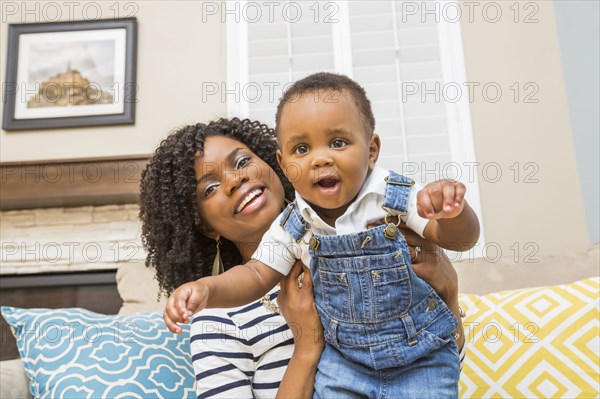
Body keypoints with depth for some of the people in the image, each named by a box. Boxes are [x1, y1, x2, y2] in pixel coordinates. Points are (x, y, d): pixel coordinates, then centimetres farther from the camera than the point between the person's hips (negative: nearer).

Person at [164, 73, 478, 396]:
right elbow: (257, 275, -4)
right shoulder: (291, 227, -11)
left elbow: (460, 240, -17)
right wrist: (207, 288, -24)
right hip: (343, 356, 2)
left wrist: (454, 212, -42)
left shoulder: (397, 197, -18)